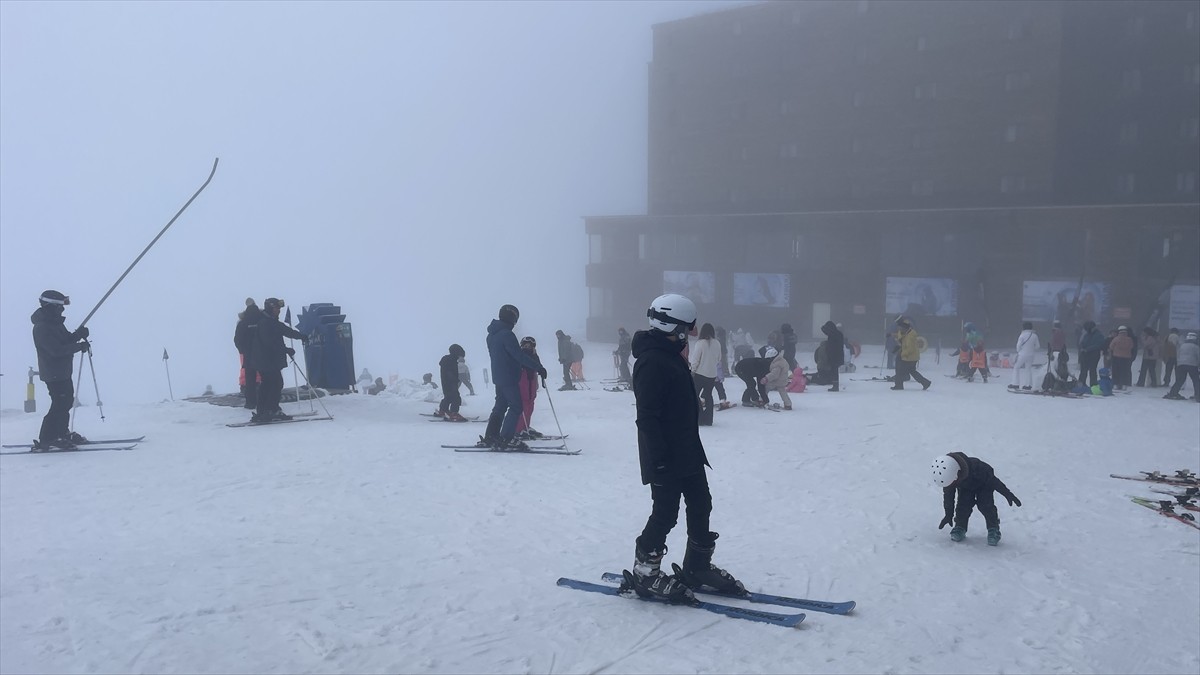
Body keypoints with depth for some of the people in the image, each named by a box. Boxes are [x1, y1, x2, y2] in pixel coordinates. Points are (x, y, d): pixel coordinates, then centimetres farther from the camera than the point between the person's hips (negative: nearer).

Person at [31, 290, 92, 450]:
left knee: (67, 401, 18)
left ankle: (63, 433, 31)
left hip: (63, 371, 10)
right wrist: (80, 346, -23)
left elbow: (66, 339, 12)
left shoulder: (54, 322, 10)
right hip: (53, 373, -10)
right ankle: (44, 441, -3)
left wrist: (79, 334, -7)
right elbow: (57, 350, -27)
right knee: (60, 404, -9)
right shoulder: (42, 328, -20)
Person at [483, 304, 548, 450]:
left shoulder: (492, 335, 11)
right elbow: (519, 355, -23)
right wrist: (538, 367, -20)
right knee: (515, 407, -5)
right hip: (509, 378, -9)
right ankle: (506, 439, -8)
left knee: (500, 406, 16)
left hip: (498, 377, 9)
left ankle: (490, 437, 18)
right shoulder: (506, 334, -18)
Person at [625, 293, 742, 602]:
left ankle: (698, 566, 28)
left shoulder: (671, 356, 13)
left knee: (700, 506, 15)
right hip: (665, 457, -10)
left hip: (687, 451, 10)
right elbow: (647, 416, -24)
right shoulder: (651, 361, -20)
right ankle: (645, 574, 13)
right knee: (665, 513, -1)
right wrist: (659, 460, -25)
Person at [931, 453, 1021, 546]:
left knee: (985, 505, -20)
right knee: (963, 505, -16)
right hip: (965, 488, 3)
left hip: (984, 485, -3)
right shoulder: (947, 475, -29)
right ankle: (960, 527, 1)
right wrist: (949, 514, -8)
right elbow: (948, 495, -14)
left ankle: (993, 529, -6)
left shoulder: (976, 468, -45)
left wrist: (1007, 494, -22)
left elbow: (992, 480, -29)